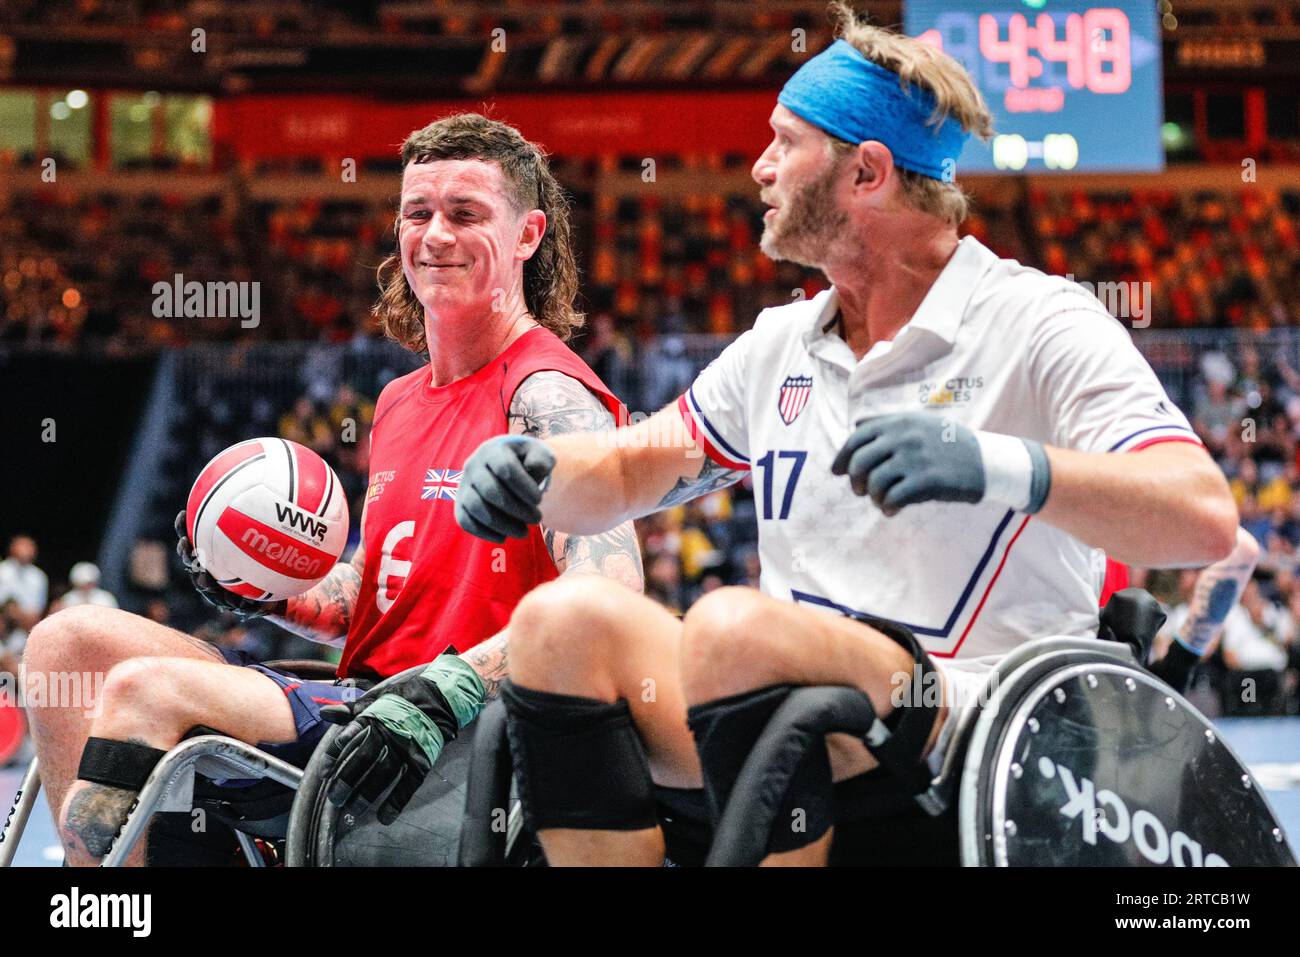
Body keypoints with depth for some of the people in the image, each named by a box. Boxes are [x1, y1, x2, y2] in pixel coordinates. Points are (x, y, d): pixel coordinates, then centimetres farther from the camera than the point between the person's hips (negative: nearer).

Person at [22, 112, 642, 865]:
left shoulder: (547, 399, -9)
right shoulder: (400, 402, 19)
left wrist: (445, 693, -31)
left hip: (448, 748, -9)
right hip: (365, 702, 10)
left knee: (149, 691, -25)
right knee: (71, 640, 3)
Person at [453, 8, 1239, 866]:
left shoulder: (1040, 325, -3)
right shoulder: (779, 346, 19)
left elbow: (1205, 520, -17)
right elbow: (625, 473, 26)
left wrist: (1001, 465, -34)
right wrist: (530, 469, 2)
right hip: (799, 714, 6)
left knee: (735, 626, -33)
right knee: (565, 622, -17)